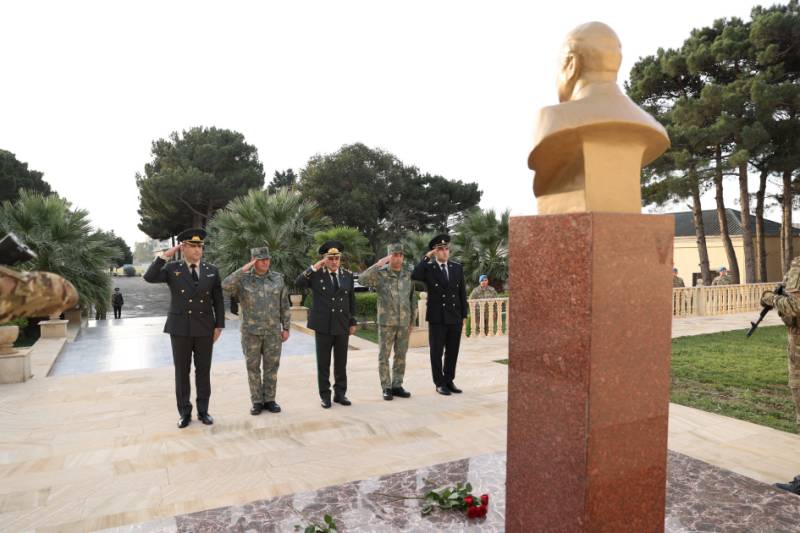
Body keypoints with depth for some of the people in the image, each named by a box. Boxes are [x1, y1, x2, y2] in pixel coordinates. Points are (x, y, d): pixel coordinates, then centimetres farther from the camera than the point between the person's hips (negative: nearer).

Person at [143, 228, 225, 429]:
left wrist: (219, 326, -1)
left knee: (203, 370, 6)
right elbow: (149, 277, -19)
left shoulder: (211, 271, 4)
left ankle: (203, 411, 18)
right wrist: (165, 255, -18)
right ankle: (185, 413, 17)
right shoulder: (172, 269, 0)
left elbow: (218, 301, 5)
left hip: (204, 328, 1)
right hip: (180, 328, -1)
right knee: (182, 372, 5)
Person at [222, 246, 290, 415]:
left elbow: (284, 305, 5)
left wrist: (286, 328, 2)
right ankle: (257, 401, 18)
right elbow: (226, 287, -25)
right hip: (251, 332, -1)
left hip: (273, 332, 1)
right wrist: (243, 269, -24)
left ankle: (269, 400, 19)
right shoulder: (243, 279, -4)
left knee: (271, 367, 7)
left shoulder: (278, 278, 1)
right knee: (253, 367, 7)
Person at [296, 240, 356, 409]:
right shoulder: (316, 274, -3)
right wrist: (314, 267, -23)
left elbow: (351, 300, 10)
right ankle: (325, 395, 17)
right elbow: (299, 283, -20)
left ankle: (340, 393, 21)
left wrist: (353, 322, 9)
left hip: (342, 326, 3)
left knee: (341, 363, 9)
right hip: (323, 326, -3)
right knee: (323, 363, 6)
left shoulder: (347, 275, 6)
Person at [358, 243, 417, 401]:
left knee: (401, 356, 9)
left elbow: (413, 299, 10)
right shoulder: (380, 273, -6)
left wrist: (412, 321, 9)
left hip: (404, 322, 3)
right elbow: (362, 280, -25)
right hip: (386, 322, -3)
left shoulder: (408, 274, 5)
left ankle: (397, 386, 20)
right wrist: (378, 264, -27)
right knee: (384, 356, 2)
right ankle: (386, 388, 12)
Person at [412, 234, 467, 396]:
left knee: (452, 352, 10)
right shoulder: (428, 268, -3)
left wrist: (464, 315, 6)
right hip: (437, 318, -3)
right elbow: (414, 276, -24)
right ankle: (439, 383, 16)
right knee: (437, 352, 5)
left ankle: (449, 380, 24)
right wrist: (427, 257, -18)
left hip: (455, 318, 4)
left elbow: (462, 293, 10)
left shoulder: (457, 268, 7)